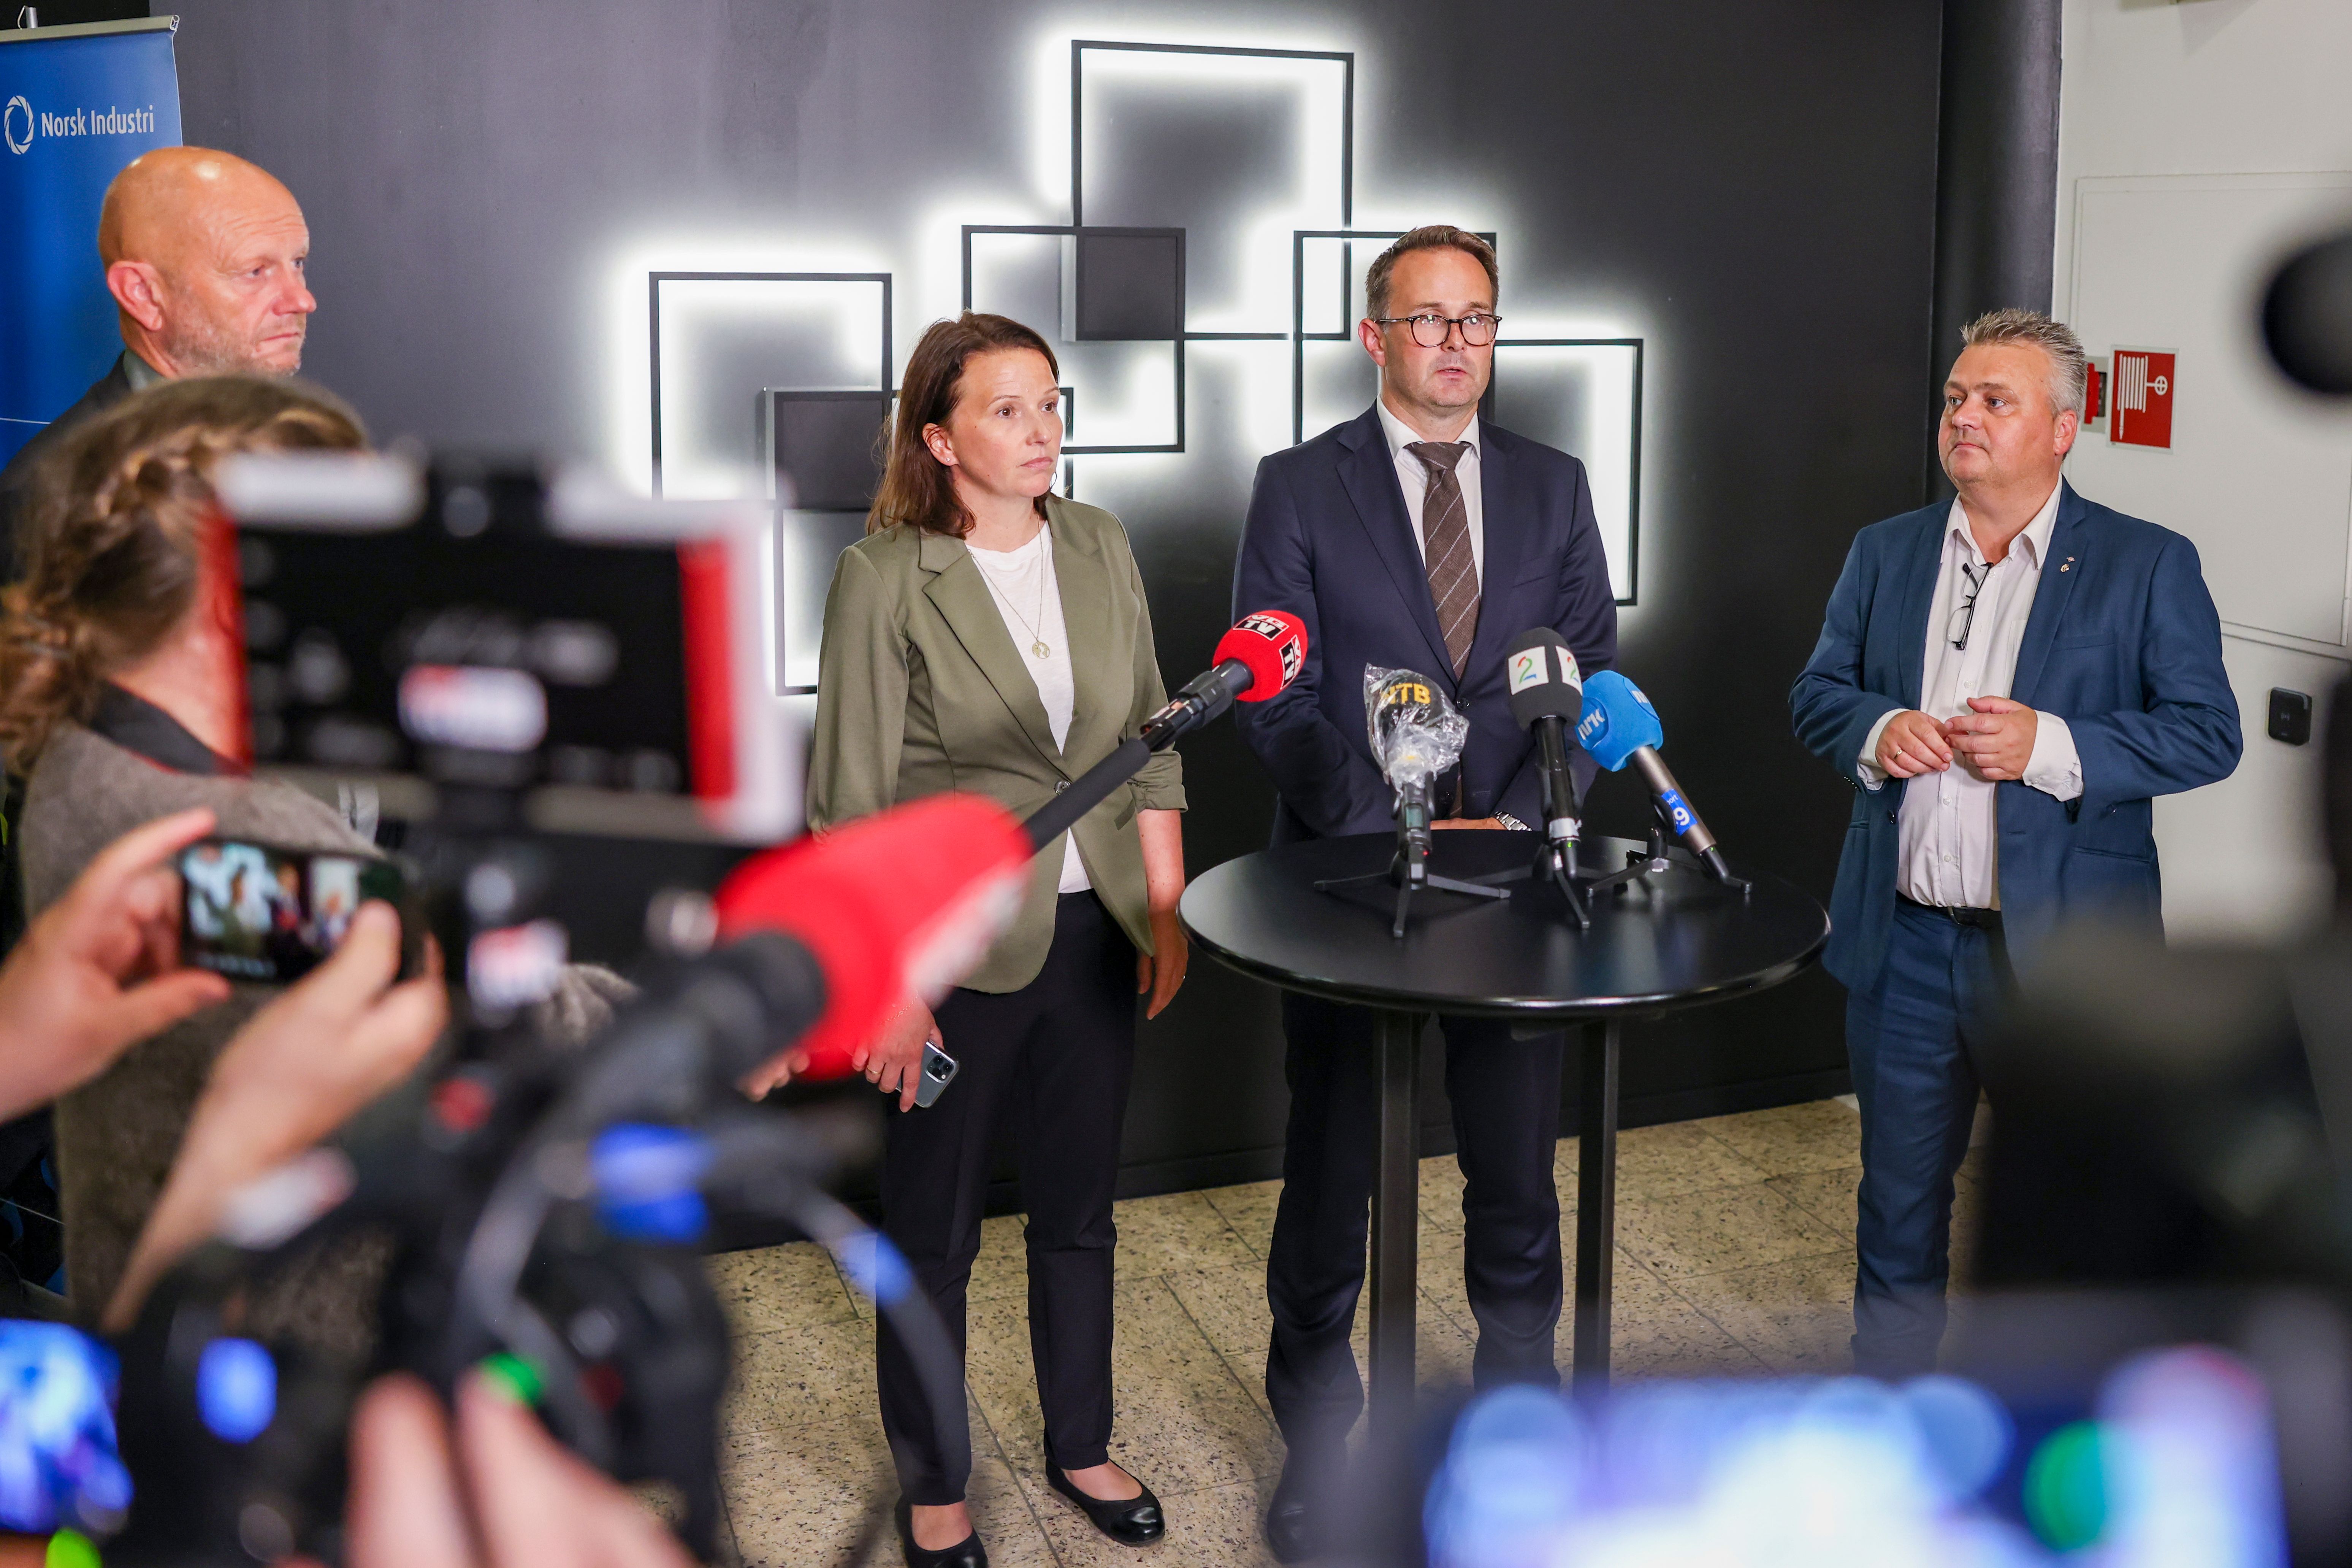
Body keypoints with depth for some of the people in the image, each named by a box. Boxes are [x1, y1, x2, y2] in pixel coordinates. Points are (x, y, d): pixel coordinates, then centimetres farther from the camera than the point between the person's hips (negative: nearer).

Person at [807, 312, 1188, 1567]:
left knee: (1079, 1210, 19)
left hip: (1095, 933, 5)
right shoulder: (884, 578, -12)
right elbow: (853, 799, -12)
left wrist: (1167, 908, 5)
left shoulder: (1098, 546, 3)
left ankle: (1081, 1444, 38)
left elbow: (1150, 742, 9)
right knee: (933, 1234, 11)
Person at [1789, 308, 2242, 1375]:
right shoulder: (1885, 553, 8)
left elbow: (2207, 732, -7)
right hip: (1903, 938, 4)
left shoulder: (2147, 564, -4)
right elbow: (1816, 694, 11)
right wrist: (1876, 732, -11)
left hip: (2059, 945, -3)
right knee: (1901, 1183, 16)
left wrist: (2052, 748, -21)